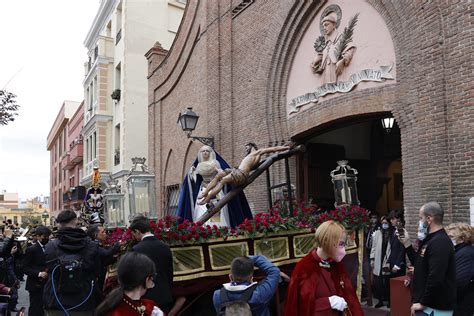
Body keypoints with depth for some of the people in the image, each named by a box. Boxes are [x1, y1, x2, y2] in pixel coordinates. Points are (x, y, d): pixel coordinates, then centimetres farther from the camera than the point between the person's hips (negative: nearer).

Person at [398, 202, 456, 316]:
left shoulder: (439, 242, -20)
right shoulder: (432, 240, 14)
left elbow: (436, 279, -28)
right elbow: (421, 264, 21)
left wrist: (423, 303, -19)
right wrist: (407, 243, 12)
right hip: (430, 305, 10)